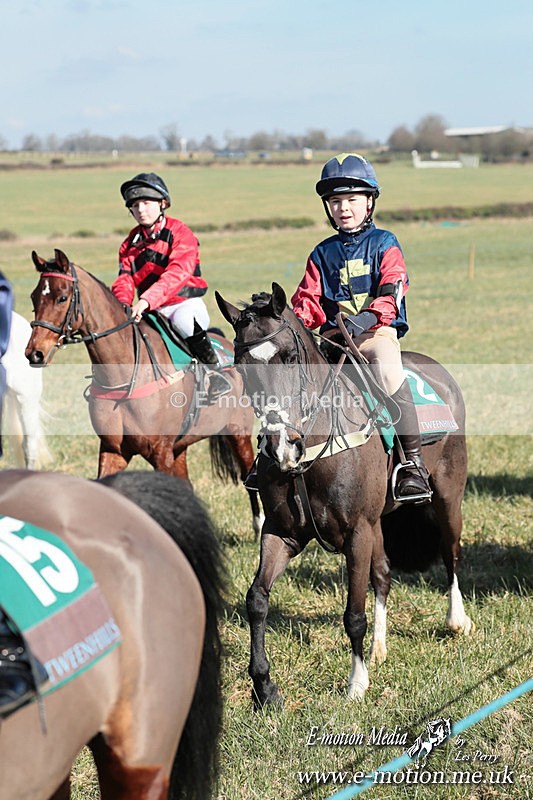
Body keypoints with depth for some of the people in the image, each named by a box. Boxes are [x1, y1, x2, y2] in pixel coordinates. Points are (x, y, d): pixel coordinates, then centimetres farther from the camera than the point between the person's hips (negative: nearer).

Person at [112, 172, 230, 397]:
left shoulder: (179, 232, -6)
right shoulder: (130, 244, 13)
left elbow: (178, 273, -22)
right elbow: (124, 281, 3)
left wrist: (146, 300, -36)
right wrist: (123, 306, -21)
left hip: (186, 303, -6)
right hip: (152, 313, 6)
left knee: (183, 318, -38)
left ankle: (212, 371, -21)